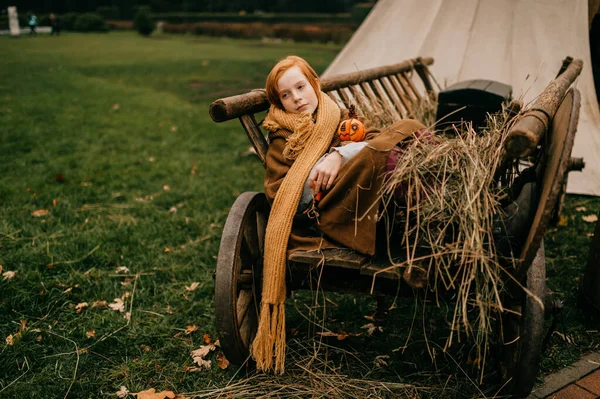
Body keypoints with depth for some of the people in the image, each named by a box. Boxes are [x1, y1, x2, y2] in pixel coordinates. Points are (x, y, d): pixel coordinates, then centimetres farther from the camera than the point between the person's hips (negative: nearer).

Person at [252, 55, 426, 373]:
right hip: (319, 216, -4)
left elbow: (373, 137, 4)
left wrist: (339, 154, -16)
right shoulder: (282, 139, 20)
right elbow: (277, 195, 4)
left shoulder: (338, 117, 28)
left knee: (409, 129, -16)